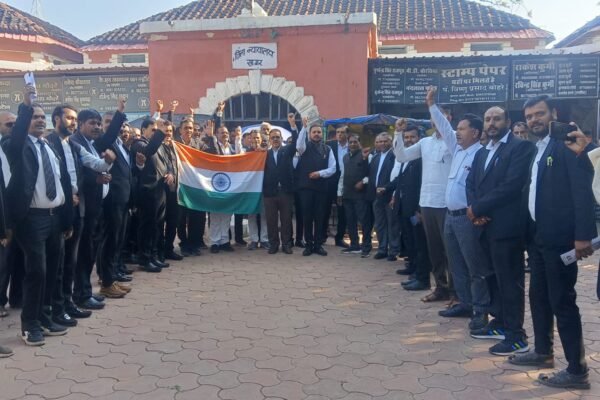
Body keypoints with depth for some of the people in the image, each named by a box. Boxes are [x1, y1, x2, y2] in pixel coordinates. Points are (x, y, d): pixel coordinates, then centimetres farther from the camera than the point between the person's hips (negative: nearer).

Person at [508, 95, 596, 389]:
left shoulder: (567, 145, -10)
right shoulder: (535, 151, 16)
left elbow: (583, 190, -17)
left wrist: (583, 235, -23)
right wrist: (529, 231, 7)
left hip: (559, 237, -8)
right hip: (537, 236, 8)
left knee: (562, 301, -4)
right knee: (538, 297, 16)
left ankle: (577, 370, 6)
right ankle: (543, 352, 31)